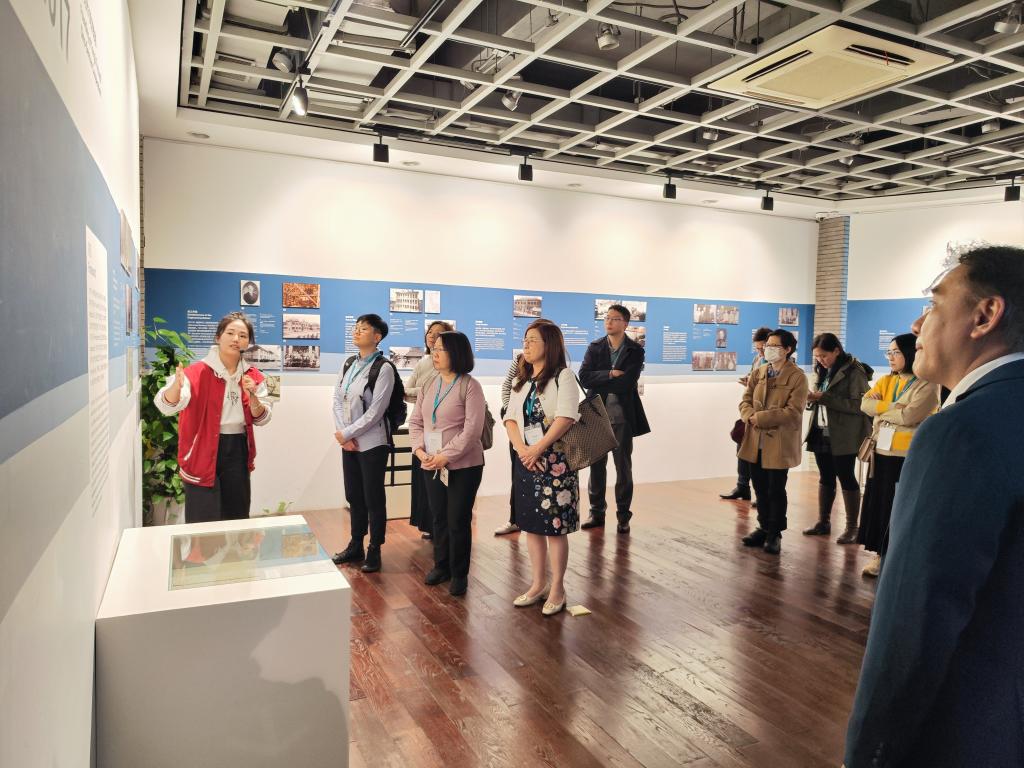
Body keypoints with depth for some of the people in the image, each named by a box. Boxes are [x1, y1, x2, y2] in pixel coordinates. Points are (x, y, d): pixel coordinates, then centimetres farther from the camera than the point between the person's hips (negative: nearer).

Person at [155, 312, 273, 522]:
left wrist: (252, 396, -16)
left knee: (237, 517, 14)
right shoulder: (197, 372, -11)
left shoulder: (253, 376, 4)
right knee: (203, 522, -3)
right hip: (203, 451, -4)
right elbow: (167, 406, -25)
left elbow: (262, 419, 3)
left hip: (237, 451, 5)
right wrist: (177, 385, -47)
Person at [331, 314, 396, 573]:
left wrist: (346, 433, -13)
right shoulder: (348, 364, 9)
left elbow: (375, 412, -16)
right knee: (353, 496, 15)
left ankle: (374, 551, 16)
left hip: (372, 443, -6)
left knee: (373, 498, 3)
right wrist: (342, 434, -8)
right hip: (348, 443, 6)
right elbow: (338, 400, 6)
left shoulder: (383, 368, -11)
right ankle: (355, 546, 30)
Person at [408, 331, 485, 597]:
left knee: (458, 521, 3)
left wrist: (446, 456, -20)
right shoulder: (428, 385, 9)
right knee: (438, 518, 16)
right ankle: (441, 566, 34)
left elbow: (472, 429, -17)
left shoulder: (470, 386, -10)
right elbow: (415, 422, 9)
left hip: (463, 465, -6)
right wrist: (420, 449, -8)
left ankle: (459, 574, 20)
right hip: (431, 465, 6)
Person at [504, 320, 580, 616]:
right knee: (531, 525, 12)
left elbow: (566, 418, -16)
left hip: (555, 461, -6)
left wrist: (537, 449, -18)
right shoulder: (521, 381, 14)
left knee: (555, 526, -1)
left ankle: (557, 589, 12)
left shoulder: (563, 376, -6)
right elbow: (510, 418, 7)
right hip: (525, 460, 6)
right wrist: (521, 449, -10)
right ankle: (538, 585, 24)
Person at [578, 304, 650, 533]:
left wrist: (599, 384, -11)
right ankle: (597, 512, 21)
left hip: (622, 417, -2)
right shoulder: (594, 348, 6)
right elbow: (583, 377, -8)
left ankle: (623, 516, 15)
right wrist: (610, 374, -17)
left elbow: (627, 383, -15)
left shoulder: (635, 351, -2)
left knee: (623, 467, 5)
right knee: (596, 465, 9)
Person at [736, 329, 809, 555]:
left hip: (779, 443, -5)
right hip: (756, 441, 5)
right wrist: (750, 416, -15)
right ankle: (764, 527, 30)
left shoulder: (797, 377, -9)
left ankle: (774, 533, 19)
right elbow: (745, 401, 7)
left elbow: (793, 412, -17)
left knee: (775, 490, 5)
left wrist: (760, 418, -18)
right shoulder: (758, 373, 10)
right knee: (760, 489, 14)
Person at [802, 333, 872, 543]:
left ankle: (852, 527, 9)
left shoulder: (854, 371, -11)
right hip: (821, 433, 7)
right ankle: (823, 522, 22)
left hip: (843, 436, -7)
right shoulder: (822, 371, 12)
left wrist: (823, 397, -21)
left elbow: (858, 405, -18)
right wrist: (812, 399, -5)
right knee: (825, 478, 13)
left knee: (846, 478, 0)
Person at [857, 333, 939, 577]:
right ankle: (881, 555, 19)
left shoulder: (927, 385, -9)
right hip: (882, 452, 7)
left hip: (907, 456, -6)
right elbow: (865, 404, -2)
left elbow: (908, 416, -21)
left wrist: (880, 408, -7)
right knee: (879, 504, 9)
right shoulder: (886, 381, 12)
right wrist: (893, 406, -16)